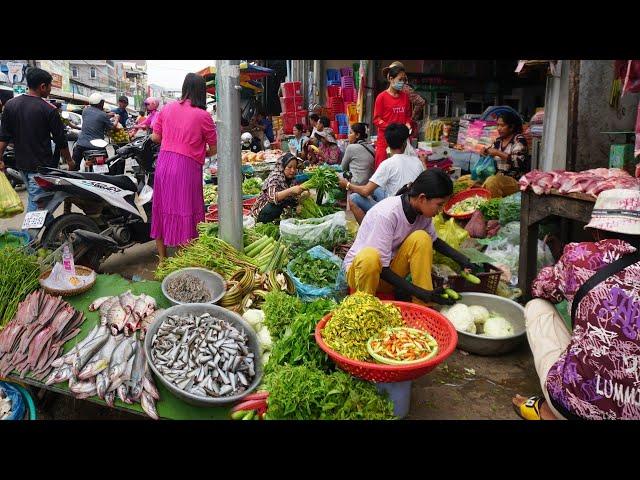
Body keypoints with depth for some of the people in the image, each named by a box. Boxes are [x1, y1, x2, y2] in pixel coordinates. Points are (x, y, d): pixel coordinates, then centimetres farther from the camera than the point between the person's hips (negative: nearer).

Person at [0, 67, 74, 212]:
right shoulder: (48, 109, -14)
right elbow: (61, 140, -8)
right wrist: (69, 160, 6)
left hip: (21, 163, 6)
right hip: (41, 166, -6)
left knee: (35, 196, 21)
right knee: (35, 202, -4)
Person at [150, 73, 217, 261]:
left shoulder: (167, 108, 5)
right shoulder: (203, 116, -7)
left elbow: (155, 137, 10)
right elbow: (213, 149, -1)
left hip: (164, 163, 5)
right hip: (187, 167, -5)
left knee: (162, 209, 15)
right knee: (185, 212, 5)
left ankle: (162, 259, 27)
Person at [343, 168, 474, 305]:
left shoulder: (423, 212, -9)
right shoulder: (386, 213, -29)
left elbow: (433, 240, 13)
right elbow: (382, 267, -27)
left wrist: (459, 257, -4)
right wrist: (420, 293, -29)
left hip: (391, 270, 6)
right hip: (359, 267, -6)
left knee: (421, 238, -18)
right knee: (370, 256, -39)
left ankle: (423, 307, -18)